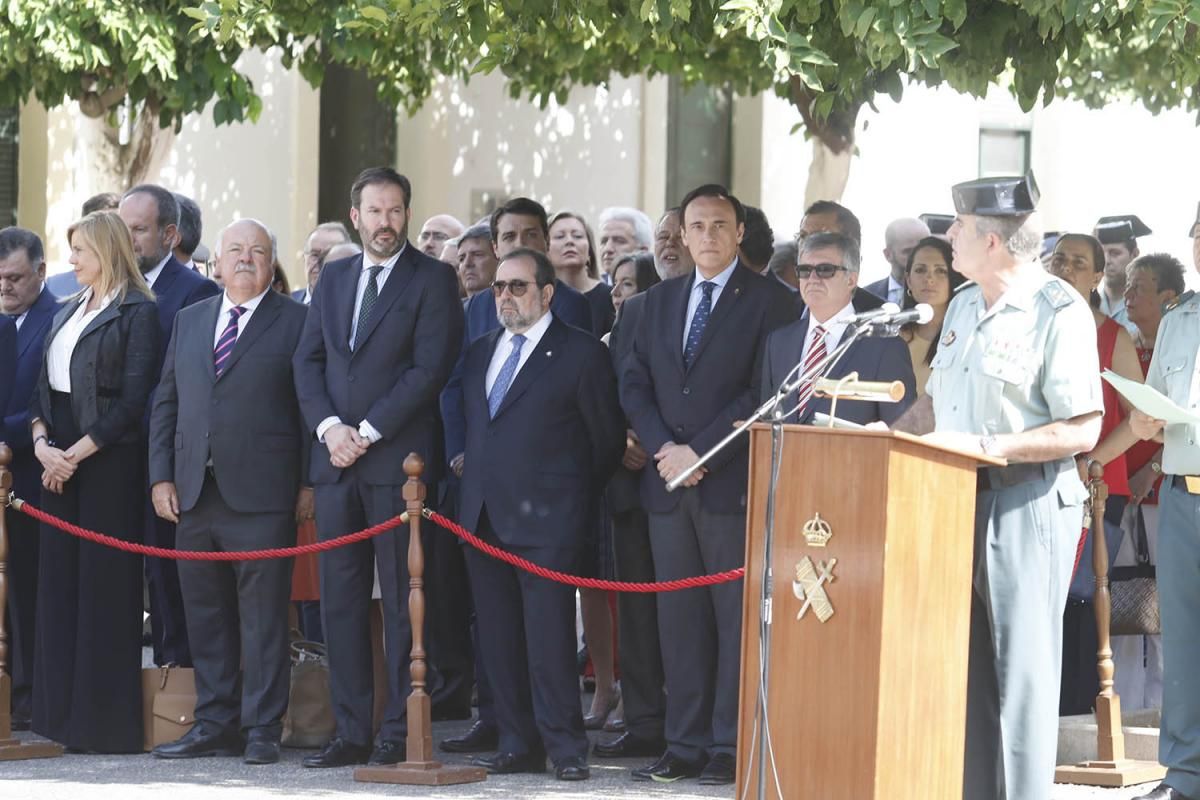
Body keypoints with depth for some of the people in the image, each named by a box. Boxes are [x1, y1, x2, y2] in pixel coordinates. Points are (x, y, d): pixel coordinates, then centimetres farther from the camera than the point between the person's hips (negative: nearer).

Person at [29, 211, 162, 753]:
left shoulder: (137, 313, -6)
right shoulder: (67, 312, 17)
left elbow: (133, 399, -12)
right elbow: (43, 385, 15)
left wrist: (75, 453, -14)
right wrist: (41, 440, -3)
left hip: (109, 460, -7)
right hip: (59, 460, 7)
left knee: (104, 583, -5)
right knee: (59, 580, 6)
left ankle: (107, 721, 0)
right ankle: (64, 714, 11)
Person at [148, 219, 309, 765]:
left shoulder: (297, 322, 1)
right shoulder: (190, 321, 16)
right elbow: (165, 403, 17)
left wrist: (311, 482, -8)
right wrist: (161, 476, 7)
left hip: (262, 495, -5)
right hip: (194, 493, 5)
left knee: (263, 617, -2)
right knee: (205, 614, 9)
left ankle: (263, 730, 2)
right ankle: (216, 725, 16)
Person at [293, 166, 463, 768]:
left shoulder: (432, 280, -1)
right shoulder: (333, 279, 16)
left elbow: (430, 368, -10)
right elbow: (307, 360, 13)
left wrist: (367, 432, -12)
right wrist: (328, 426, -4)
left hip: (397, 460, -5)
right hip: (335, 462, 5)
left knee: (402, 600, -3)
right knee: (340, 600, 4)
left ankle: (399, 733, 0)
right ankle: (351, 733, 8)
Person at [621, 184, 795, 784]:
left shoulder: (768, 301, -2)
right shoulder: (660, 301, 16)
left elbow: (763, 393, -9)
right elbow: (635, 385, 13)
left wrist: (699, 453, -12)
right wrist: (663, 449, -4)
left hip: (733, 484, -5)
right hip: (669, 484, 5)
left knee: (736, 616, -3)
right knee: (679, 616, 5)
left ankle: (729, 747, -1)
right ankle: (686, 745, 9)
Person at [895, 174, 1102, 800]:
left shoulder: (1059, 312, -12)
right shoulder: (963, 306, 14)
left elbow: (1082, 429, -16)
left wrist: (982, 446, -20)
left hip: (1027, 506, -8)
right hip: (958, 501, 8)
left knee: (1020, 671, -4)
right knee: (964, 667, 9)